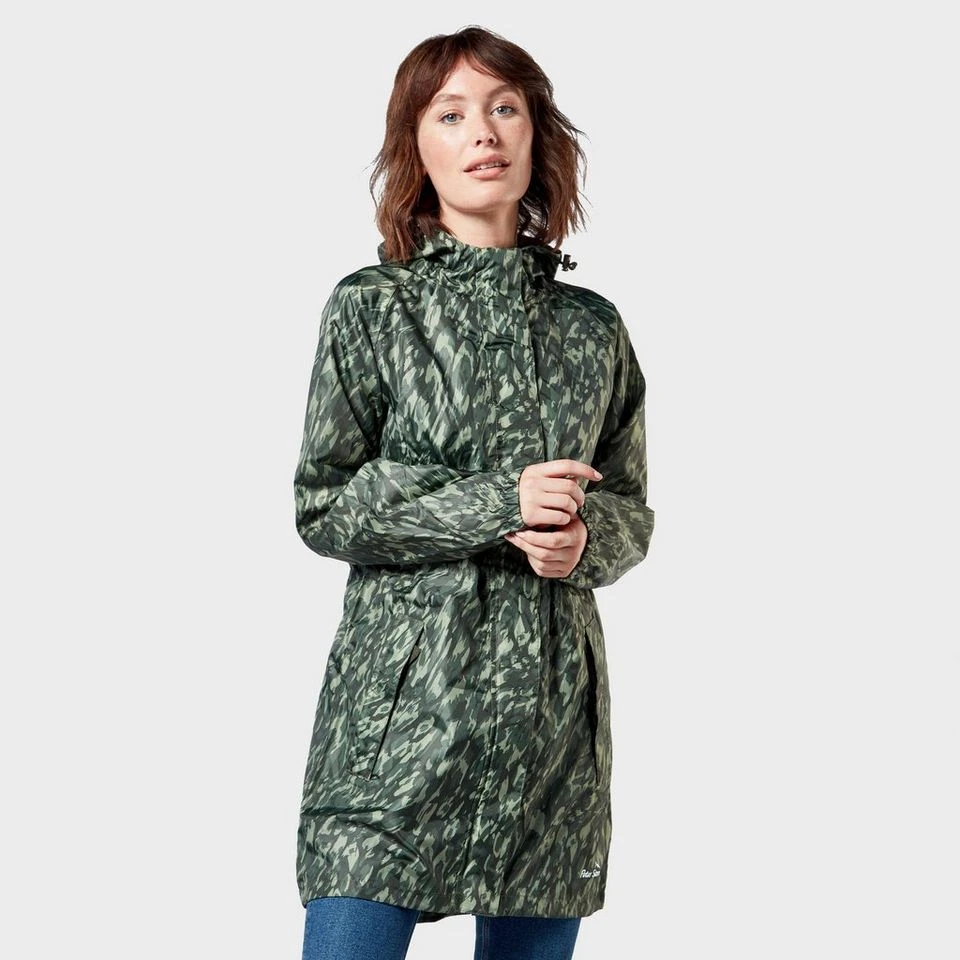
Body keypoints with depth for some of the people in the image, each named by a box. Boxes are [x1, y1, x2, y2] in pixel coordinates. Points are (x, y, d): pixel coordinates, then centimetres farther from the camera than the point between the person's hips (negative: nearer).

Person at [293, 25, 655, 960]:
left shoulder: (592, 326, 10)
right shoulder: (370, 307, 1)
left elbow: (631, 511, 16)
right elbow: (322, 506, -3)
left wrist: (582, 538, -7)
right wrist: (498, 507, -13)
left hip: (553, 701, 3)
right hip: (404, 693, -3)